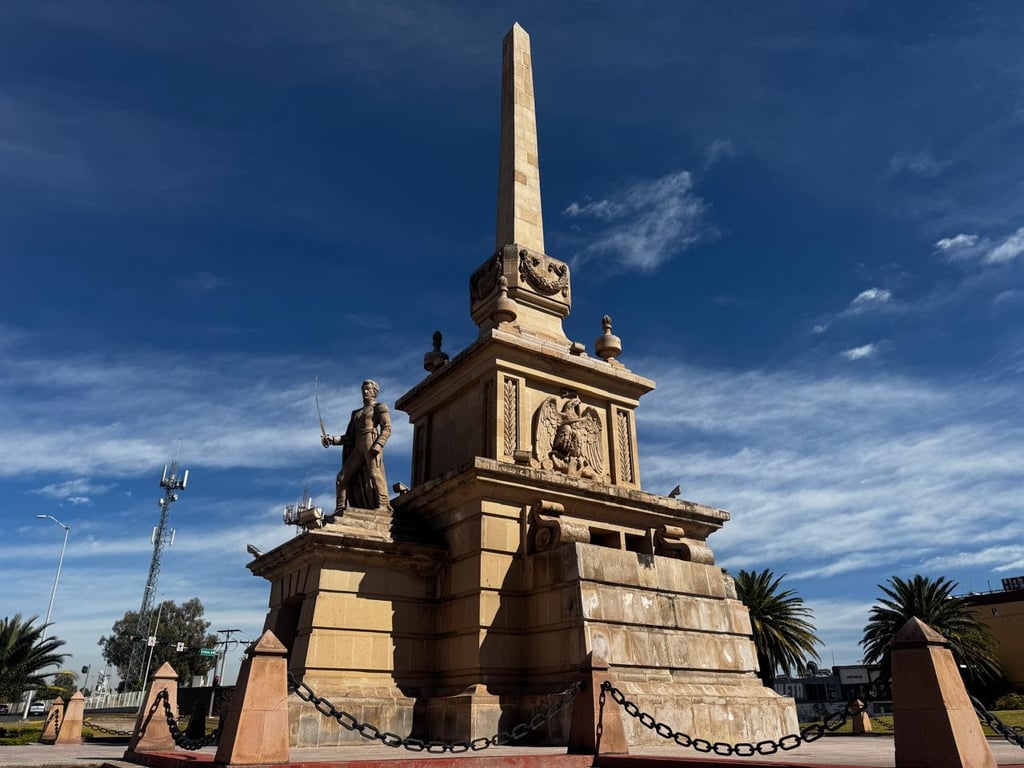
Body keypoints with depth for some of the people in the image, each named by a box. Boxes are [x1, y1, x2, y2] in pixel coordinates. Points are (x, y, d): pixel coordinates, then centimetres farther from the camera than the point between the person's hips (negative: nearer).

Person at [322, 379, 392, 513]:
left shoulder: (379, 407, 11)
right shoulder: (356, 413, 29)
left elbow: (387, 428, -4)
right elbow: (349, 436, 23)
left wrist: (379, 444, -21)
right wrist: (333, 439, 7)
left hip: (371, 443, -7)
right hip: (357, 447, 7)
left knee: (374, 473, -23)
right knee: (342, 477, -1)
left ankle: (382, 506, -33)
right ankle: (339, 510, -2)